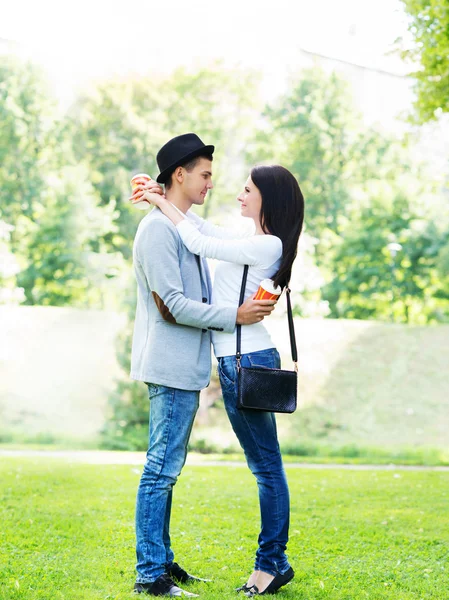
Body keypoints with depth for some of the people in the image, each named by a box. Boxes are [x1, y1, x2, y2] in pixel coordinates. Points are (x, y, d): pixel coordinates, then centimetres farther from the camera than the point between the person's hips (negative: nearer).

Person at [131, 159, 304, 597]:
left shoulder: (267, 246, -12)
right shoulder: (253, 243, 16)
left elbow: (200, 244, -15)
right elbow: (204, 232, 25)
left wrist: (163, 203, -3)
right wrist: (161, 197, 13)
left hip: (248, 362, -10)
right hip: (237, 362, 10)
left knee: (266, 465, -3)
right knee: (263, 465, 11)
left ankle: (272, 562, 3)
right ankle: (272, 561, 17)